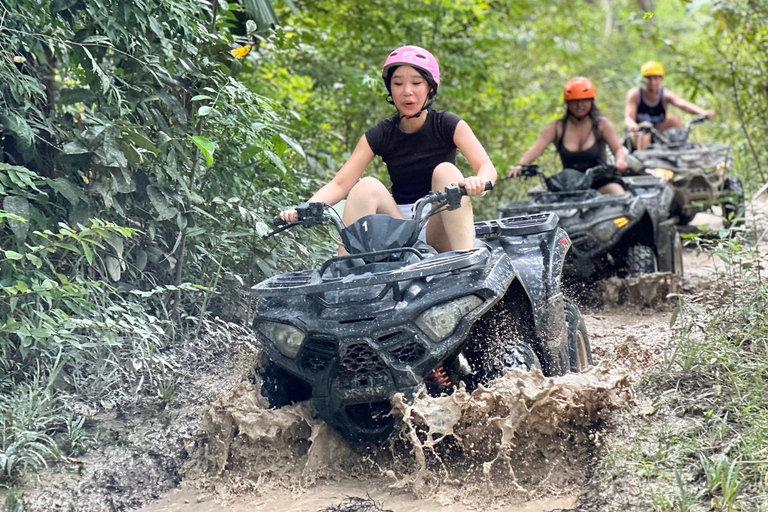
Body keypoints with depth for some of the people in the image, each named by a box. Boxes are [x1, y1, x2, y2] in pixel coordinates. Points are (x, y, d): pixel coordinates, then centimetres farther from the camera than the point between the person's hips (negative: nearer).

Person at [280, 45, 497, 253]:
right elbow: (340, 184, -8)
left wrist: (479, 182, -42)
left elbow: (487, 167, -16)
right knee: (367, 186, -22)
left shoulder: (447, 125, -3)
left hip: (438, 230, -1)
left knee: (445, 171, -25)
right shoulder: (380, 135, 1)